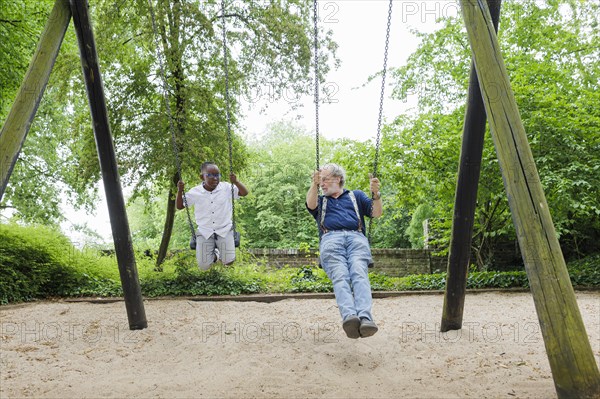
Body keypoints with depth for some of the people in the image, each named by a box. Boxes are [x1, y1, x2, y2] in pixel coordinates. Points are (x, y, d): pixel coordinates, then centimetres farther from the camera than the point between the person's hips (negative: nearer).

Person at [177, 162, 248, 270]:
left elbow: (245, 193, -7)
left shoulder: (227, 188, -6)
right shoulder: (195, 192, -5)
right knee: (204, 266, -8)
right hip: (204, 232, 0)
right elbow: (179, 206, 3)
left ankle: (219, 248, 24)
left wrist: (236, 182, -25)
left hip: (224, 230, 0)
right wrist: (180, 191, -15)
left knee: (228, 261, -11)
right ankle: (214, 253, 28)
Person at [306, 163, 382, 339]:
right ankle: (349, 316, -52)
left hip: (356, 237, 0)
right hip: (331, 238, 0)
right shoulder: (320, 200, 35)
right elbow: (310, 205, 8)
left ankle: (365, 318, -49)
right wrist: (314, 185, -8)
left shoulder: (356, 195, 33)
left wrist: (376, 194, -2)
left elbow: (376, 213, 17)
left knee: (359, 275, -30)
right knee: (340, 276, -31)